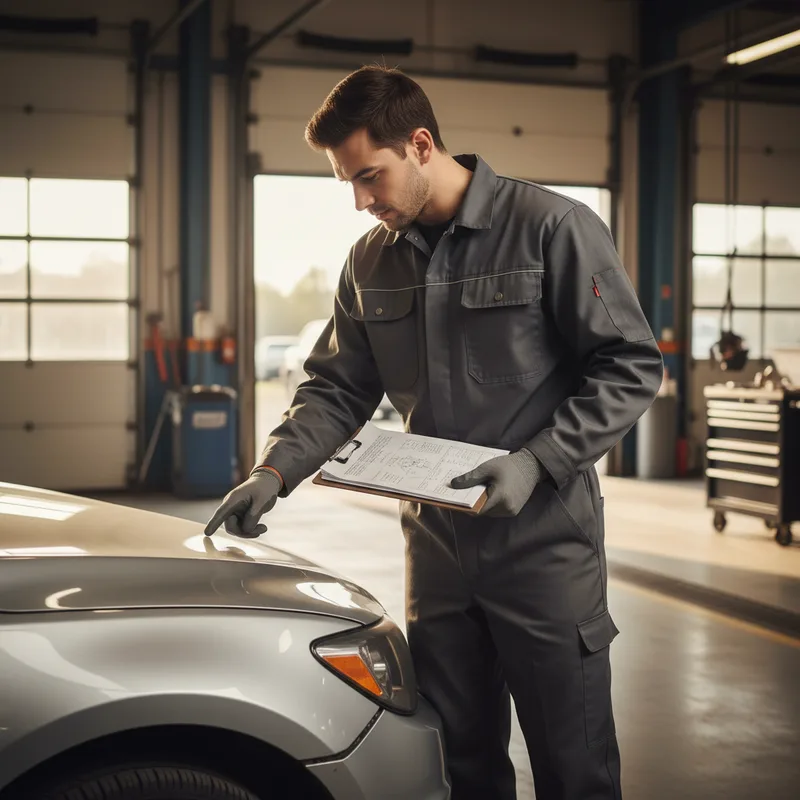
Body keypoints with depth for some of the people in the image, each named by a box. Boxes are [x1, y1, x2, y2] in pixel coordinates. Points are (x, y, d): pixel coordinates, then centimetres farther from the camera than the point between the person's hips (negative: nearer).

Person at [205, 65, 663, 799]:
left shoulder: (551, 227, -10)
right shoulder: (372, 261, 7)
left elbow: (631, 366, -10)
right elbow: (337, 388, 12)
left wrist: (538, 462, -20)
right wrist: (276, 470, -5)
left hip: (545, 543, -5)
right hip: (437, 547, 5)